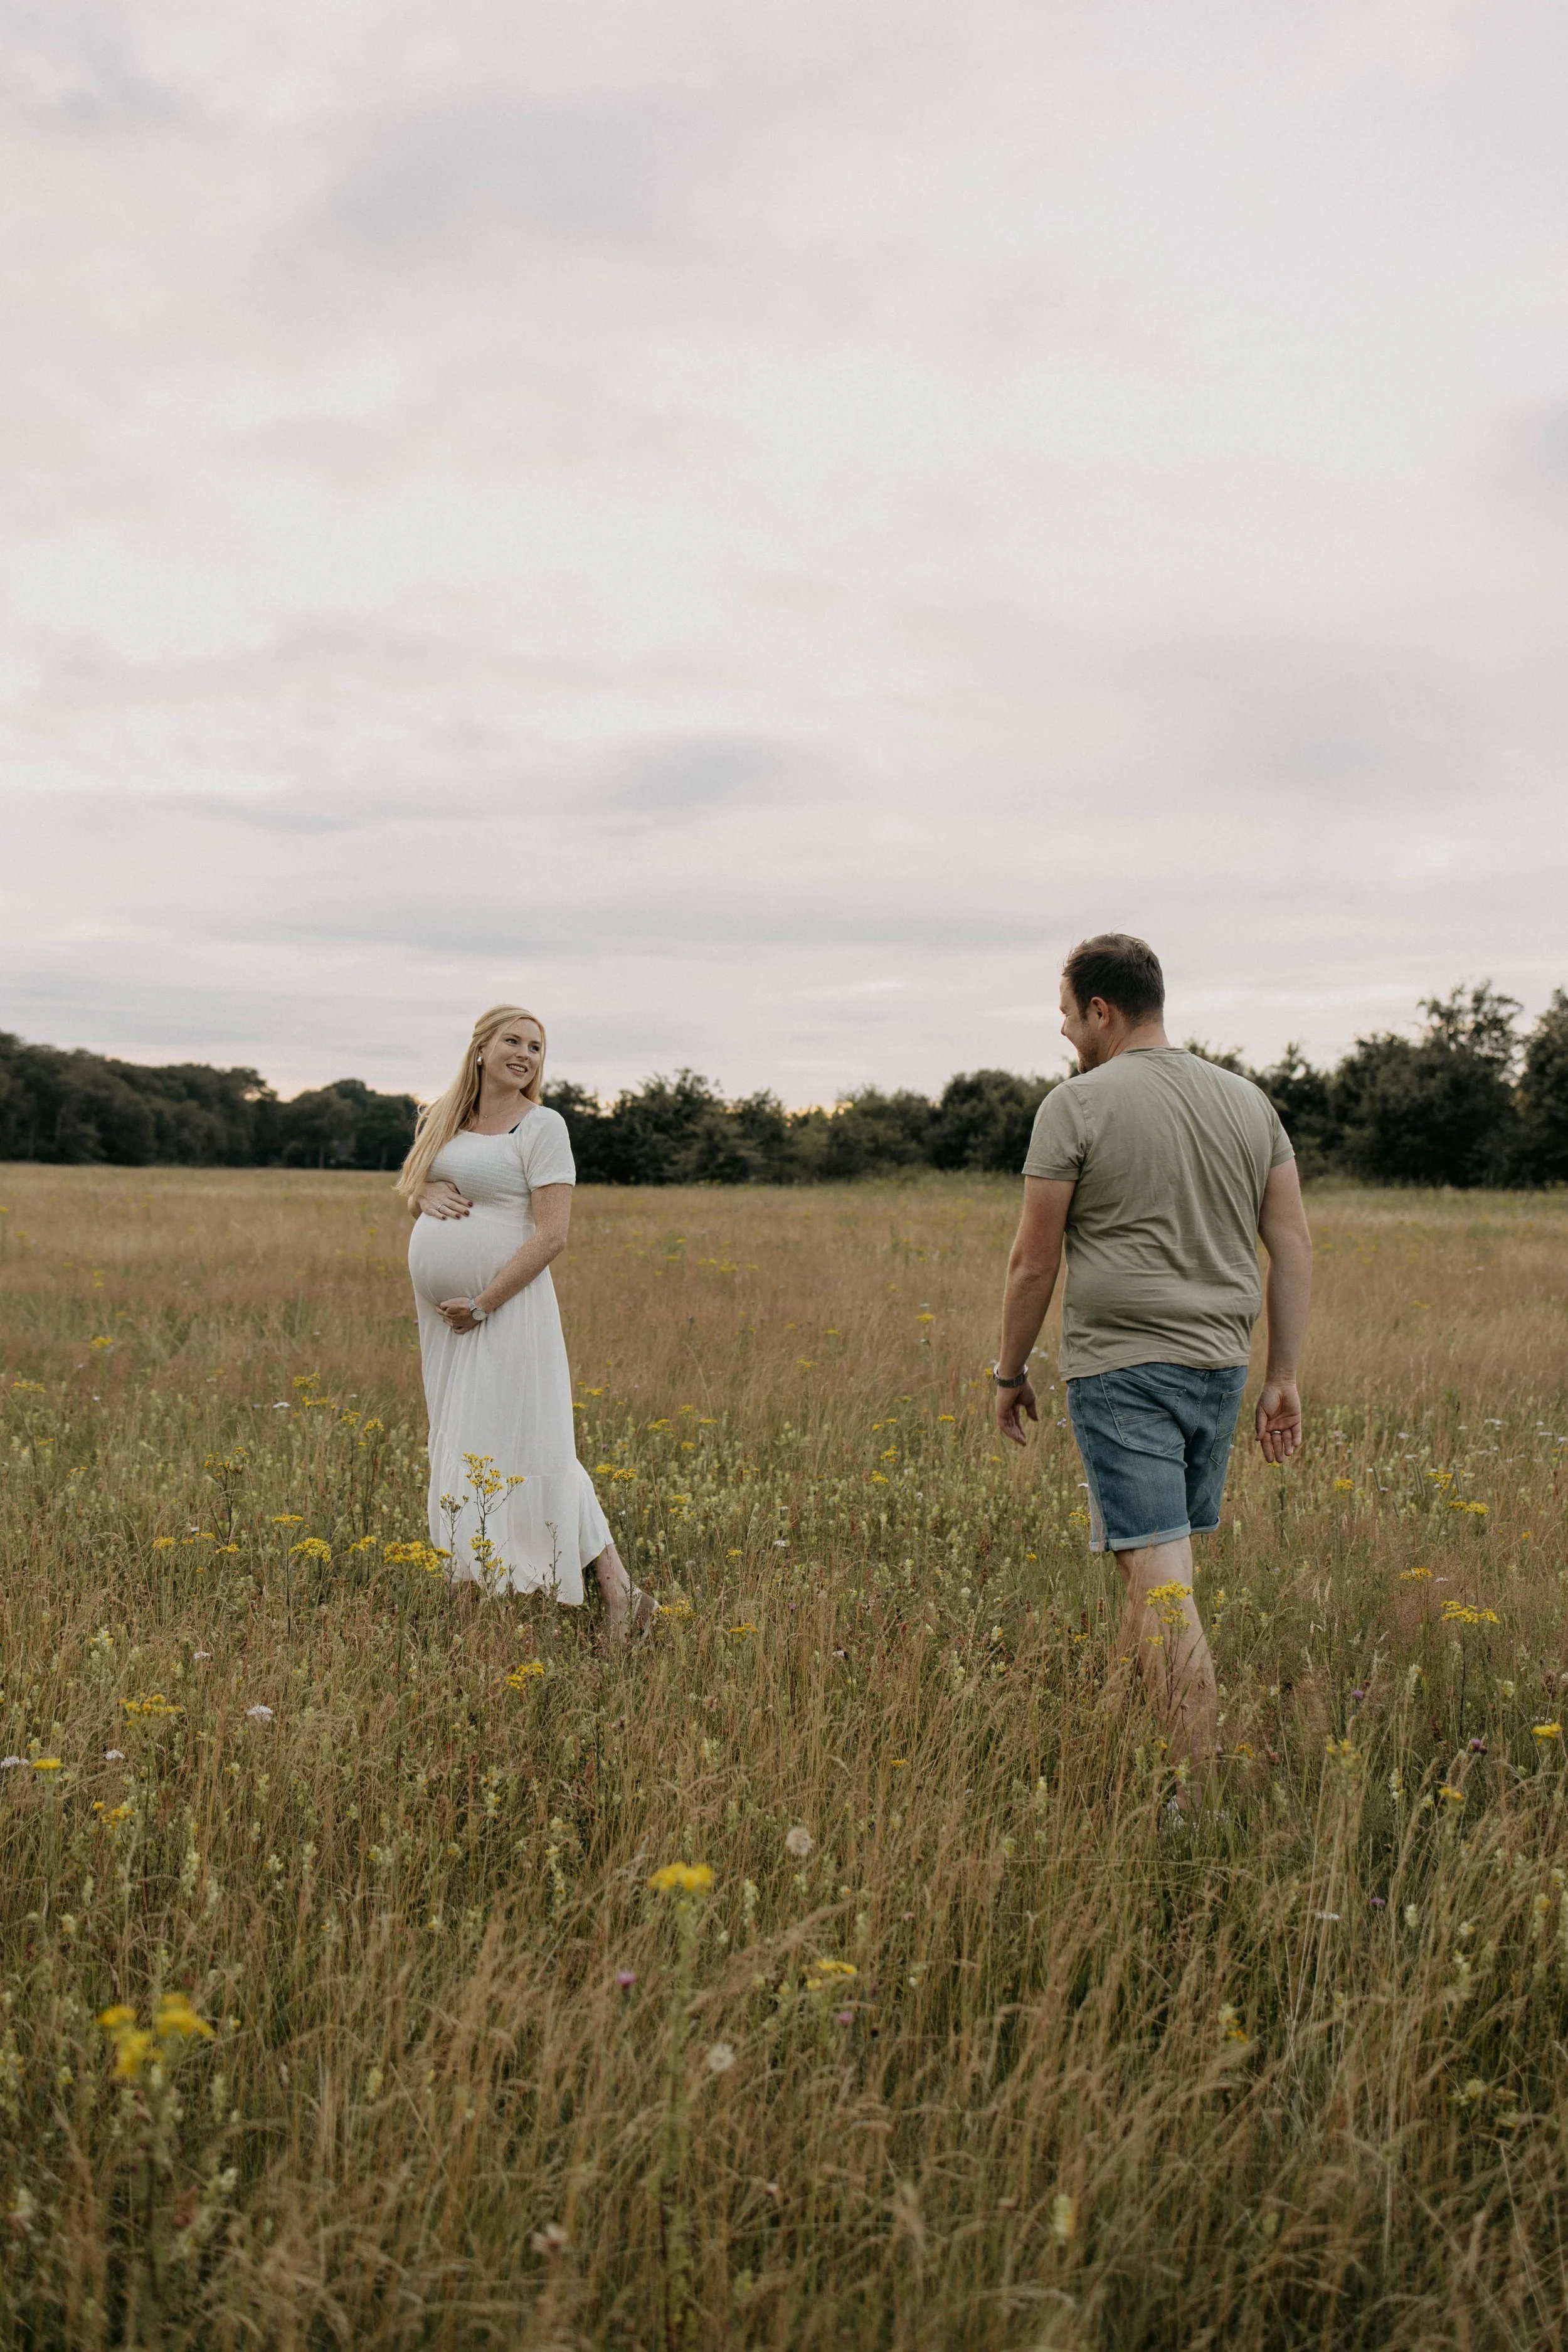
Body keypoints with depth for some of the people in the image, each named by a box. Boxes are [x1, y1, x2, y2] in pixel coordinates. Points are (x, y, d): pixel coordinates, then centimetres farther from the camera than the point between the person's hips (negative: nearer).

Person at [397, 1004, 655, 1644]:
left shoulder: (542, 1125, -8)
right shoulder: (445, 1119, 13)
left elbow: (552, 1236, -14)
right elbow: (412, 1188, 25)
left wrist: (482, 1304, -17)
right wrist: (429, 1191, -1)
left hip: (505, 1313, -8)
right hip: (444, 1318, 8)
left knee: (523, 1451, -10)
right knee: (464, 1452, 10)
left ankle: (619, 1593, -4)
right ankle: (483, 1590, 18)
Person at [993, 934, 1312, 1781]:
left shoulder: (1077, 1106, -6)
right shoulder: (1248, 1101, 11)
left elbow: (1034, 1262, -6)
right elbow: (1294, 1249, 9)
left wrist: (1011, 1372, 7)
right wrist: (1283, 1378, 14)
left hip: (1122, 1369, -6)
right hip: (1220, 1364, 6)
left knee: (1159, 1574, -6)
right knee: (1158, 1561, 17)